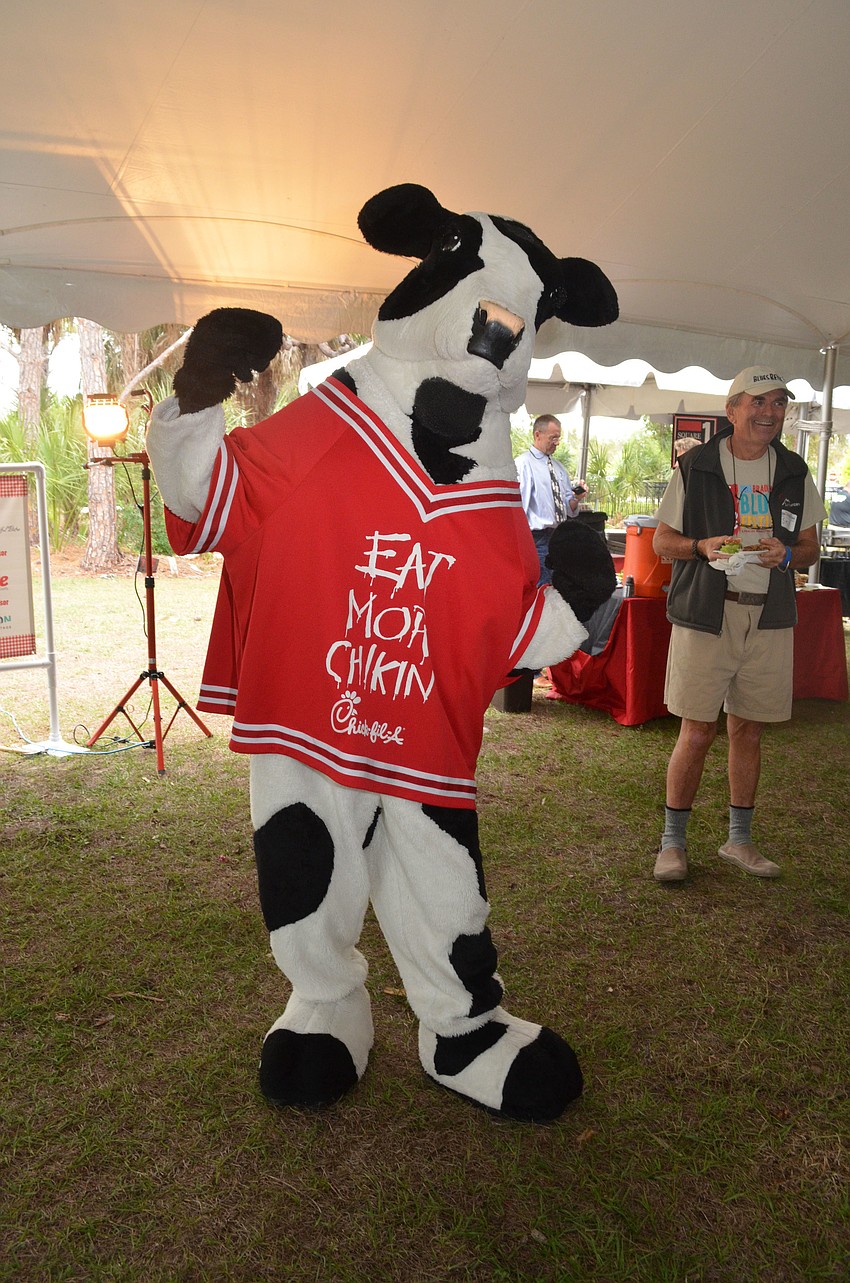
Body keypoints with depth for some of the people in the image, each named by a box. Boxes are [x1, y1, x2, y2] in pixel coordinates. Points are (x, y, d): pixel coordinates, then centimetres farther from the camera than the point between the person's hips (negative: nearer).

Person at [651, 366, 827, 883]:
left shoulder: (794, 472, 11)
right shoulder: (696, 466, 1)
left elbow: (810, 547, 15)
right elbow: (662, 540, 4)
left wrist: (787, 554, -8)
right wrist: (703, 546, -16)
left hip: (770, 618, 4)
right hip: (706, 613, -3)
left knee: (749, 730, 10)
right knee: (697, 731, -3)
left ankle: (739, 839, 25)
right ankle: (673, 842, 12)